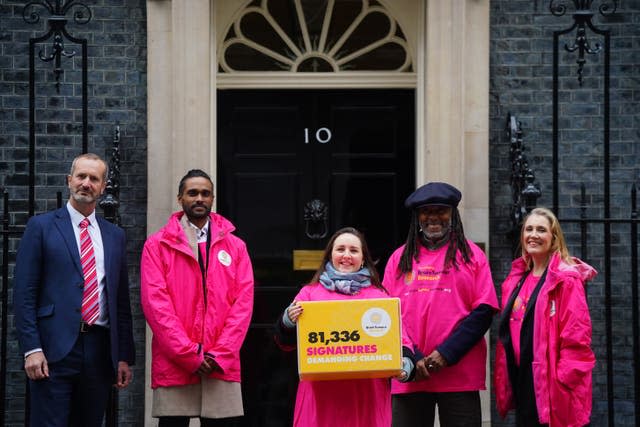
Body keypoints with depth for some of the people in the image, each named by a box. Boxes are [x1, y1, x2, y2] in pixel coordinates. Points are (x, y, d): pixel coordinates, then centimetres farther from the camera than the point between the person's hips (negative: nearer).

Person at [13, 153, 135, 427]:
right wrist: (31, 349, -12)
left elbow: (121, 300, 16)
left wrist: (124, 356, 10)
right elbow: (24, 294, -3)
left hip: (100, 350, 4)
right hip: (55, 351, -4)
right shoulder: (41, 227, 3)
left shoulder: (115, 236, 15)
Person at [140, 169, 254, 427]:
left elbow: (243, 302, 5)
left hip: (223, 366, 1)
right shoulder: (157, 245, 6)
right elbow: (155, 302, -3)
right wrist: (188, 354, -10)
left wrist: (220, 355, -7)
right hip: (173, 365, -1)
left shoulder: (235, 246, 13)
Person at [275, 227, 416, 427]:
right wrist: (289, 322, -13)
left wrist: (405, 362, -9)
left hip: (367, 393, 1)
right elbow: (286, 341, 9)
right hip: (322, 393, -1)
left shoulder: (379, 296, 15)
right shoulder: (310, 293, 12)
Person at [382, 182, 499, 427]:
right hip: (409, 376, 2)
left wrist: (446, 354, -10)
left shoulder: (471, 255, 9)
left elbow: (484, 312, 1)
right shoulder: (400, 258, 14)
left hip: (459, 374, -1)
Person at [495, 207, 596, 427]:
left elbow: (576, 339, -14)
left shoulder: (566, 280, -7)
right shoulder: (516, 280, 14)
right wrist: (504, 383, 13)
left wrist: (564, 381, -19)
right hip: (522, 387, 7)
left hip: (550, 387, -7)